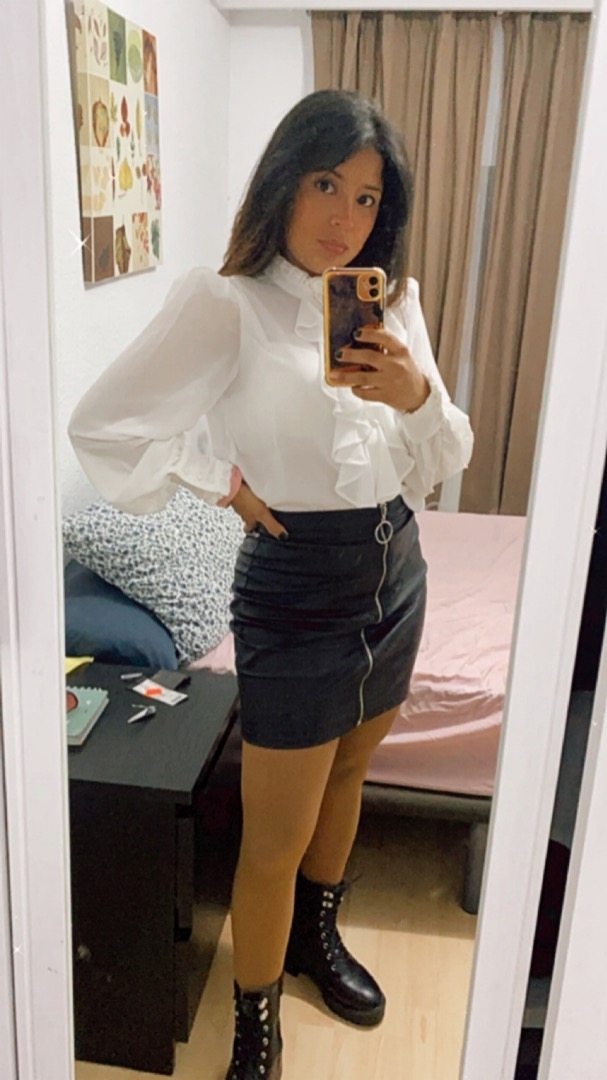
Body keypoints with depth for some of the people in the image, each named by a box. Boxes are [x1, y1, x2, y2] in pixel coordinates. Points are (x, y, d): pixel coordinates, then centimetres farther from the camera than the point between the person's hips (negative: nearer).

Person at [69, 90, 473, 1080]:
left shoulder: (395, 301, 3)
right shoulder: (226, 302, -13)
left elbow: (443, 463, 3)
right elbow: (101, 428, -14)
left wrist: (416, 395, -17)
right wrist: (224, 481, -11)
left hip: (396, 568, 6)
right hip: (297, 586, -6)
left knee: (348, 774, 24)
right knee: (275, 839, 5)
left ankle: (318, 937, 51)